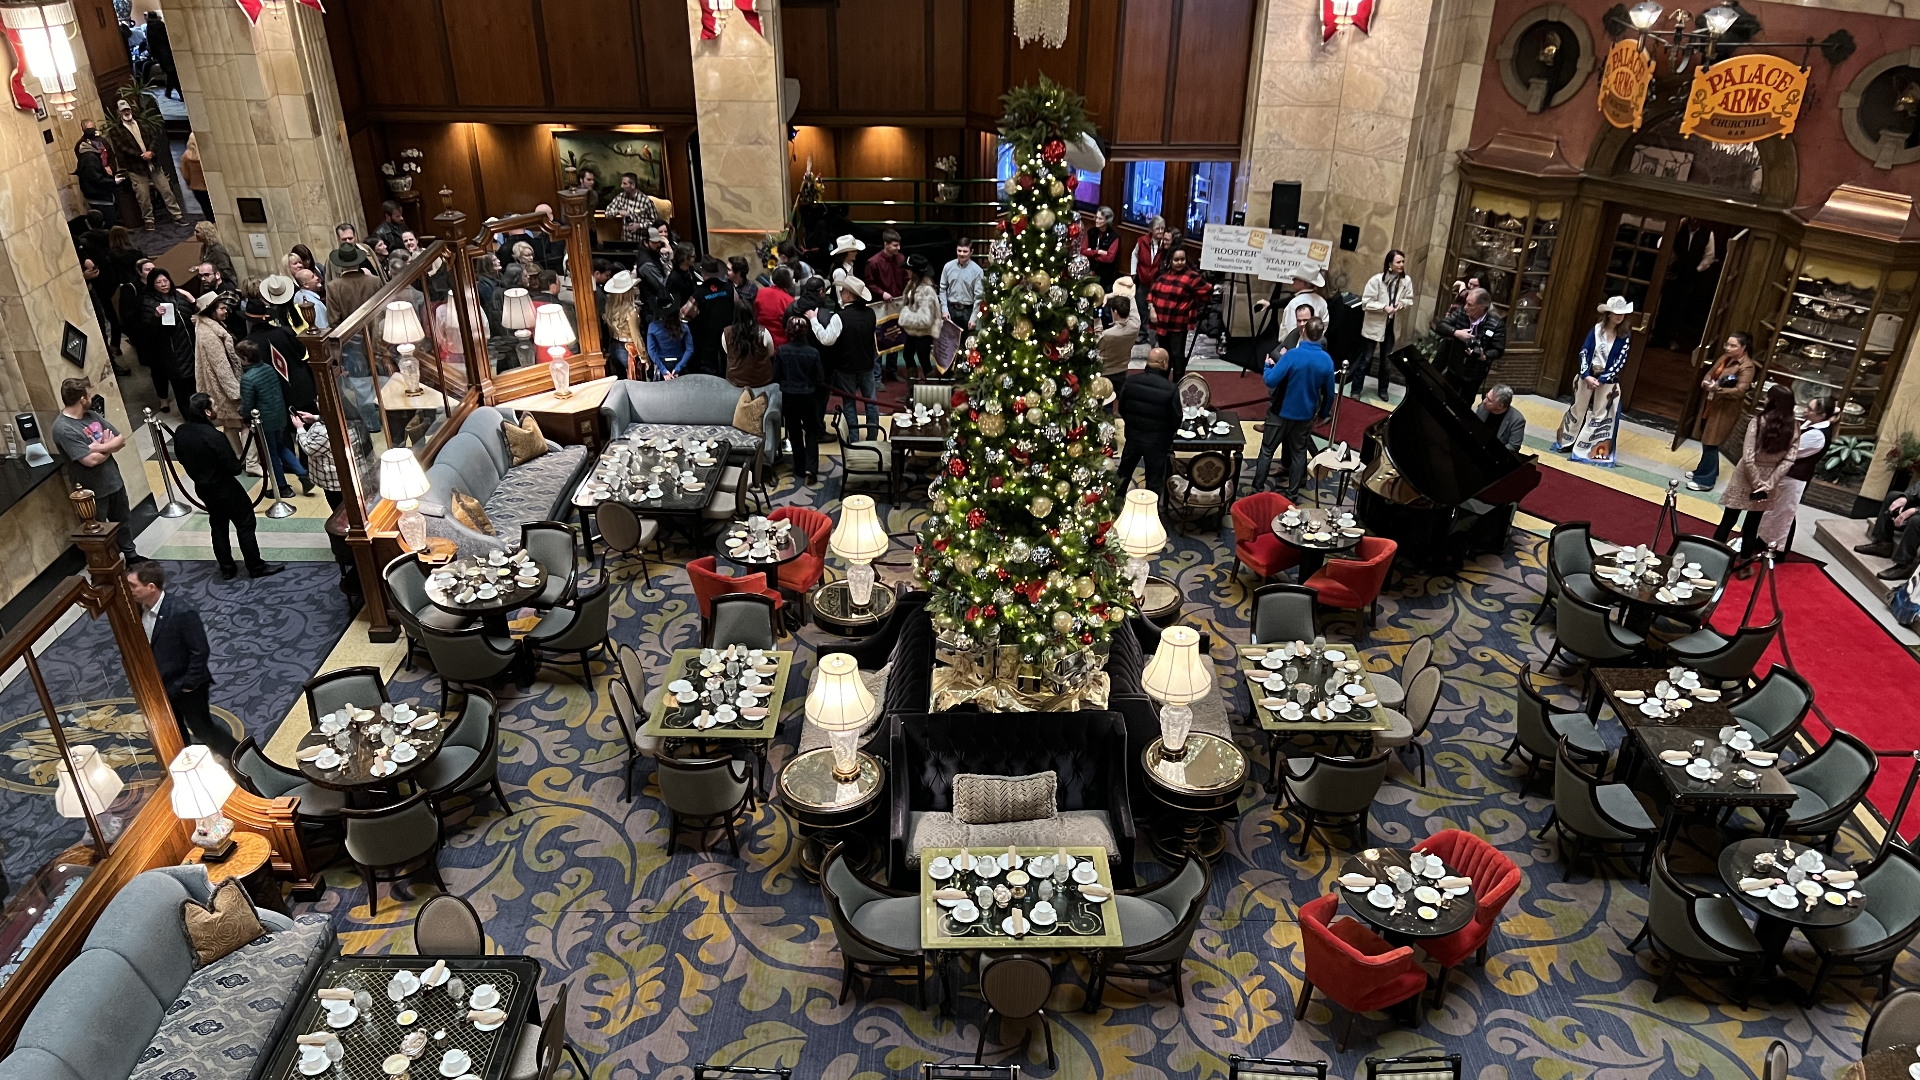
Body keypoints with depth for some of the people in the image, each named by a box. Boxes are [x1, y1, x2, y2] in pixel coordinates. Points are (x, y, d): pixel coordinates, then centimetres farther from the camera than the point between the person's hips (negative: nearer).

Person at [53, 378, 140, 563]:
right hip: (93, 491, -7)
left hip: (115, 481, 7)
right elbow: (91, 460, -28)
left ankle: (131, 555, 40)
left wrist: (101, 447, -20)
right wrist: (110, 447, -10)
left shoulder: (92, 415, 1)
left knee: (123, 521, 23)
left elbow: (121, 440, 0)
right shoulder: (63, 428, -23)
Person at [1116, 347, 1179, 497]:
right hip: (1158, 442, -4)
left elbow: (1122, 409, 1)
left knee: (1123, 474, 24)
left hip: (1132, 437, 4)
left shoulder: (1131, 382, -13)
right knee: (1155, 482, 14)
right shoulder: (1170, 389, -23)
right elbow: (1176, 420, -12)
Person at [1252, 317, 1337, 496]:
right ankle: (1292, 493, 19)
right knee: (1299, 452, 15)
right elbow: (1330, 392, 3)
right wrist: (1323, 413, 19)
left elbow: (1270, 381, -24)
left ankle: (1257, 489, 14)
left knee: (1267, 450, 9)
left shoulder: (1292, 355, -21)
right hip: (1306, 414, 3)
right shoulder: (1327, 360, -6)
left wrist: (1268, 365, -3)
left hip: (1281, 412, -3)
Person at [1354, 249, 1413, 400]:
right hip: (1374, 325, -4)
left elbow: (1410, 300, 6)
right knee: (1366, 358, 3)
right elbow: (1366, 302, -17)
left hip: (1392, 325, 4)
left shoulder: (1406, 280, -7)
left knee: (1387, 359, 17)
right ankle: (1356, 389, 14)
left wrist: (1403, 303, -16)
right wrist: (1384, 307, -27)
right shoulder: (1376, 280, -18)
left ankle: (1383, 389, 31)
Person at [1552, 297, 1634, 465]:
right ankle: (1566, 442, 28)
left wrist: (1602, 379, -18)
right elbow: (1584, 352, -6)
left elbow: (1620, 361, -10)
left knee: (1600, 414, 5)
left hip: (1608, 380, -1)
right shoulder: (1596, 329, -4)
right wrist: (1586, 375, -18)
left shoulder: (1625, 336, -7)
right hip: (1588, 376, 1)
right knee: (1578, 409, 13)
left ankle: (1593, 450, 12)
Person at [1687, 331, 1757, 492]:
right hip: (1711, 404, 8)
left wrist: (1718, 389, -36)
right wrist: (1705, 384, -10)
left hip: (1725, 410, -8)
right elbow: (1710, 373, 13)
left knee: (1710, 443, -5)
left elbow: (1739, 391, -25)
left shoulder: (1747, 367, -17)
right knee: (1706, 440, 16)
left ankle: (1706, 480, 3)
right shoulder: (1725, 358, 8)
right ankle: (1704, 470, 32)